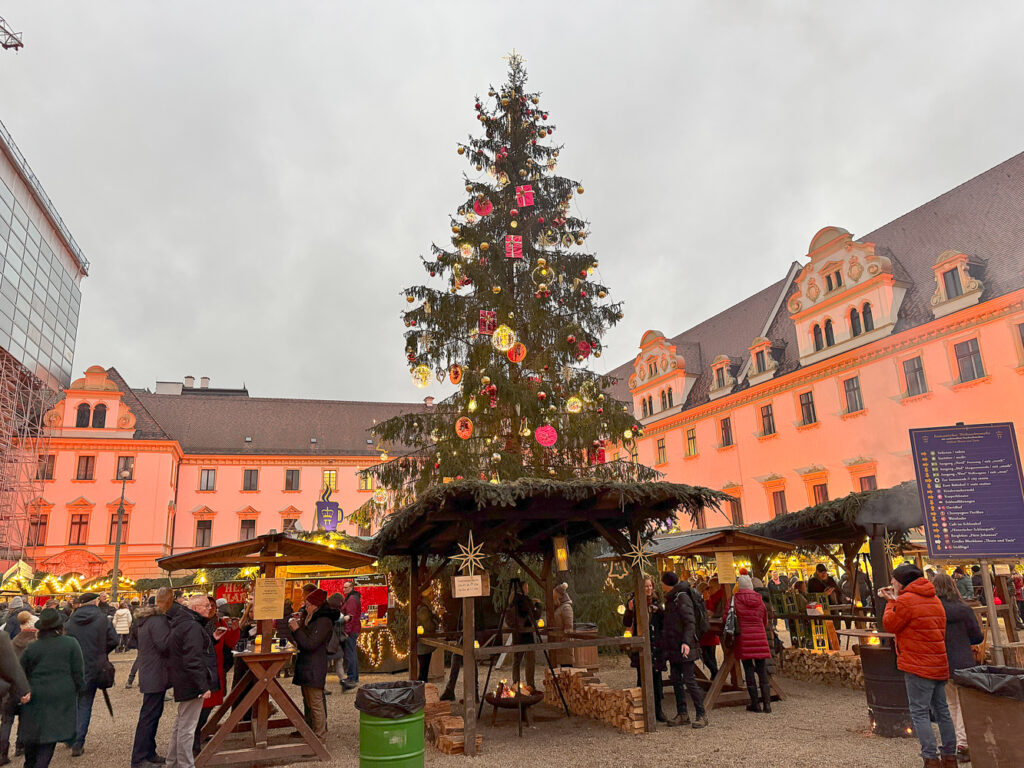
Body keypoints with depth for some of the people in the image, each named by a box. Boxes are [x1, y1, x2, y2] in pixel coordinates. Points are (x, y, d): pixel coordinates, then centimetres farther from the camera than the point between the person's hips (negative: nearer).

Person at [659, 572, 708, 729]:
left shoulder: (682, 598, -12)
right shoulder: (670, 599, 16)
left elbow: (690, 622, -18)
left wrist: (686, 641, -28)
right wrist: (665, 644, 18)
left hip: (683, 647, -9)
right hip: (673, 647, 9)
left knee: (689, 680, -6)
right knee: (676, 680, 10)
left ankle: (701, 714, 2)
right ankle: (682, 714, 17)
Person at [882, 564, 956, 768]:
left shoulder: (907, 600, -14)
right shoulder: (934, 600, 14)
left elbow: (890, 624, -6)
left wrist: (891, 602, 5)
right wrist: (894, 600, 18)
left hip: (918, 666, -9)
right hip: (939, 665, 9)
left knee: (919, 713, -4)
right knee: (942, 711, 15)